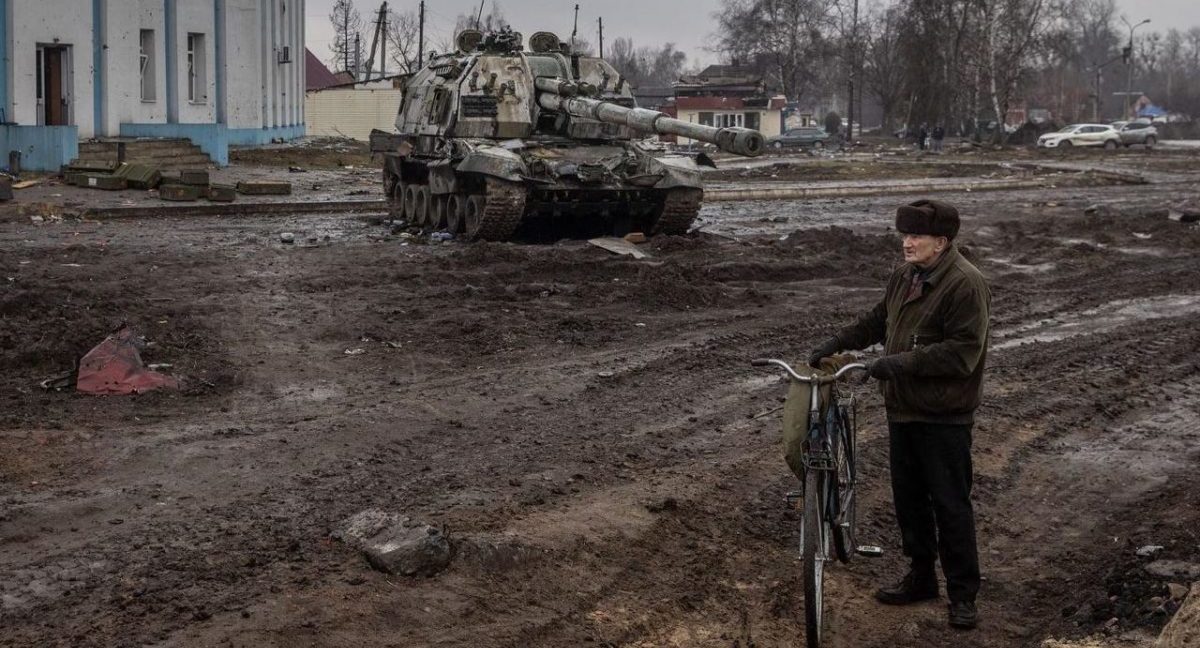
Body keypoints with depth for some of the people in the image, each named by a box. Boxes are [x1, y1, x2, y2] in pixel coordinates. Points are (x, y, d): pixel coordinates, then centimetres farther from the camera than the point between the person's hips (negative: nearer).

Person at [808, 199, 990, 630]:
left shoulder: (965, 285, -19)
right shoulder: (906, 275, 8)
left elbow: (962, 353, -24)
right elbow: (879, 320, 23)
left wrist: (900, 361, -26)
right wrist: (836, 344, 14)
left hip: (943, 417, -8)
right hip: (902, 409, 8)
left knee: (950, 505, -1)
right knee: (908, 497, 17)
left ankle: (963, 594, 10)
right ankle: (921, 577, 32)